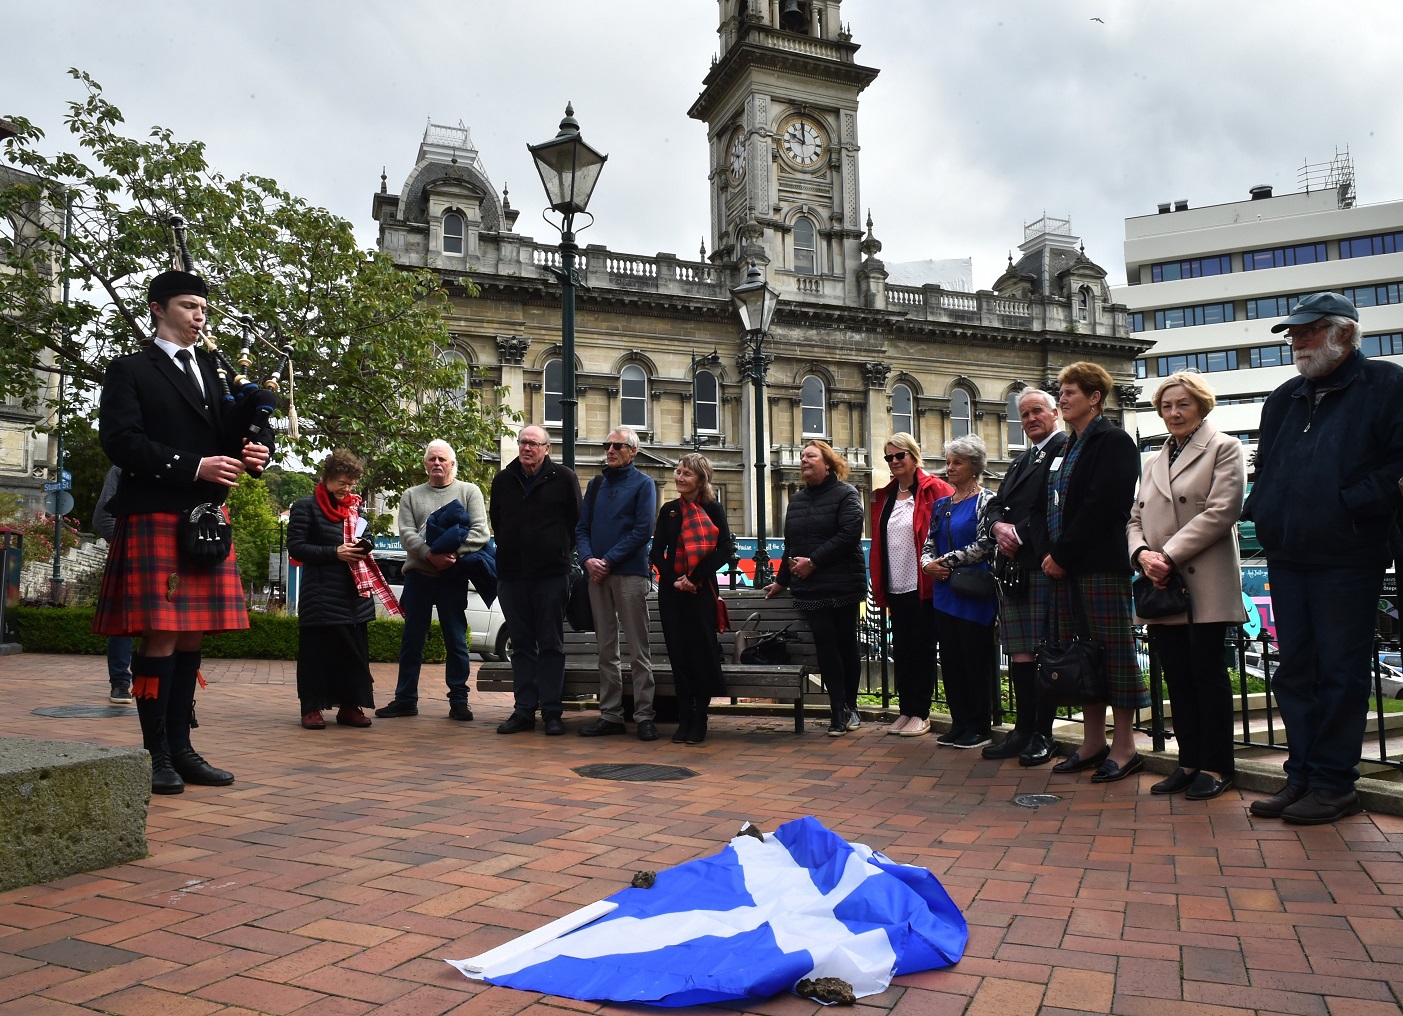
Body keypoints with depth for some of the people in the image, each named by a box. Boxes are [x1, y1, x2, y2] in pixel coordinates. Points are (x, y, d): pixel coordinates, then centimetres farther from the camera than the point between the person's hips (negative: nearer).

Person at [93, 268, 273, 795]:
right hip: (155, 518, -5)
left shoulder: (216, 370, 20)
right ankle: (156, 755, 4)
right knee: (161, 636, -6)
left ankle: (180, 748, 15)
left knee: (191, 637, 7)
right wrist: (195, 467, -18)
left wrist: (256, 449, -6)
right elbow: (120, 440, -9)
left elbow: (235, 433, 18)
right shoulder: (130, 371, 3)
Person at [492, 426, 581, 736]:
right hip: (512, 574, 4)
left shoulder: (563, 478, 0)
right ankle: (524, 710, 13)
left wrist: (561, 551, 4)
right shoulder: (503, 480, 11)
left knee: (551, 645, 2)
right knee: (521, 645, 8)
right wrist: (509, 553, 15)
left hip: (552, 574, -3)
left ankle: (552, 711, 6)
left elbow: (577, 521, 5)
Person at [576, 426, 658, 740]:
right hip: (597, 574, 5)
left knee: (638, 650, -3)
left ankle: (644, 716, 1)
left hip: (630, 574, -5)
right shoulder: (596, 484, 17)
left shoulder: (642, 484, 2)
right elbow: (581, 527, 12)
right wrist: (588, 559, -7)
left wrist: (608, 561, -13)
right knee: (606, 649, 8)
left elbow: (642, 530, -9)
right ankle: (610, 714, 14)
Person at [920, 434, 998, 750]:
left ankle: (980, 728, 10)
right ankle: (959, 723, 19)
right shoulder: (941, 505, 15)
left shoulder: (986, 500, -5)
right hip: (945, 593, 7)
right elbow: (928, 546, 16)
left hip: (974, 593, -7)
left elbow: (985, 545, -14)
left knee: (976, 660, 0)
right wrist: (929, 564, -4)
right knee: (950, 660, 9)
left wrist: (947, 561, -11)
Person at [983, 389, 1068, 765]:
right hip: (1012, 567, 8)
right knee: (1019, 652, 9)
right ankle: (1023, 730, 16)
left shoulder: (1066, 449, -2)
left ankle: (1043, 734, 6)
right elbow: (996, 504, 20)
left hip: (1042, 565, -8)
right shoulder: (1021, 462, 26)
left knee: (1044, 652, -3)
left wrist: (1018, 534, -15)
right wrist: (999, 527, -2)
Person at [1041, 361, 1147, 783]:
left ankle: (1124, 746, 6)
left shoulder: (1112, 441, -7)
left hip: (1102, 565, -8)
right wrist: (1052, 554, 6)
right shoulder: (1068, 447, 20)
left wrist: (1062, 553, -15)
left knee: (1113, 650, -2)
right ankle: (1093, 741, 18)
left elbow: (1101, 505, -16)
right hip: (1066, 566, 8)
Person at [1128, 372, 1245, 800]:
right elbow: (1136, 519, 16)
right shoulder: (1154, 462, 21)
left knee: (1208, 673, 0)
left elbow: (1220, 512, -12)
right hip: (1162, 588, 6)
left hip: (1205, 584, -6)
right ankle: (1189, 762, 17)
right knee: (1177, 677, 8)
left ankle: (1216, 766, 10)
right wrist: (1142, 553, -6)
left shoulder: (1223, 449, 1)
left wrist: (1170, 556, -16)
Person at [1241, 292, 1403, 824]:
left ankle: (1333, 782, 9)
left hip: (1346, 558, -7)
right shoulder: (1284, 399, 18)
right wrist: (1262, 511, 10)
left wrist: (1351, 503, -17)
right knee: (1294, 669, 10)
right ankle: (1301, 775, 19)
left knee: (1341, 671, 0)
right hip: (1286, 557, 7)